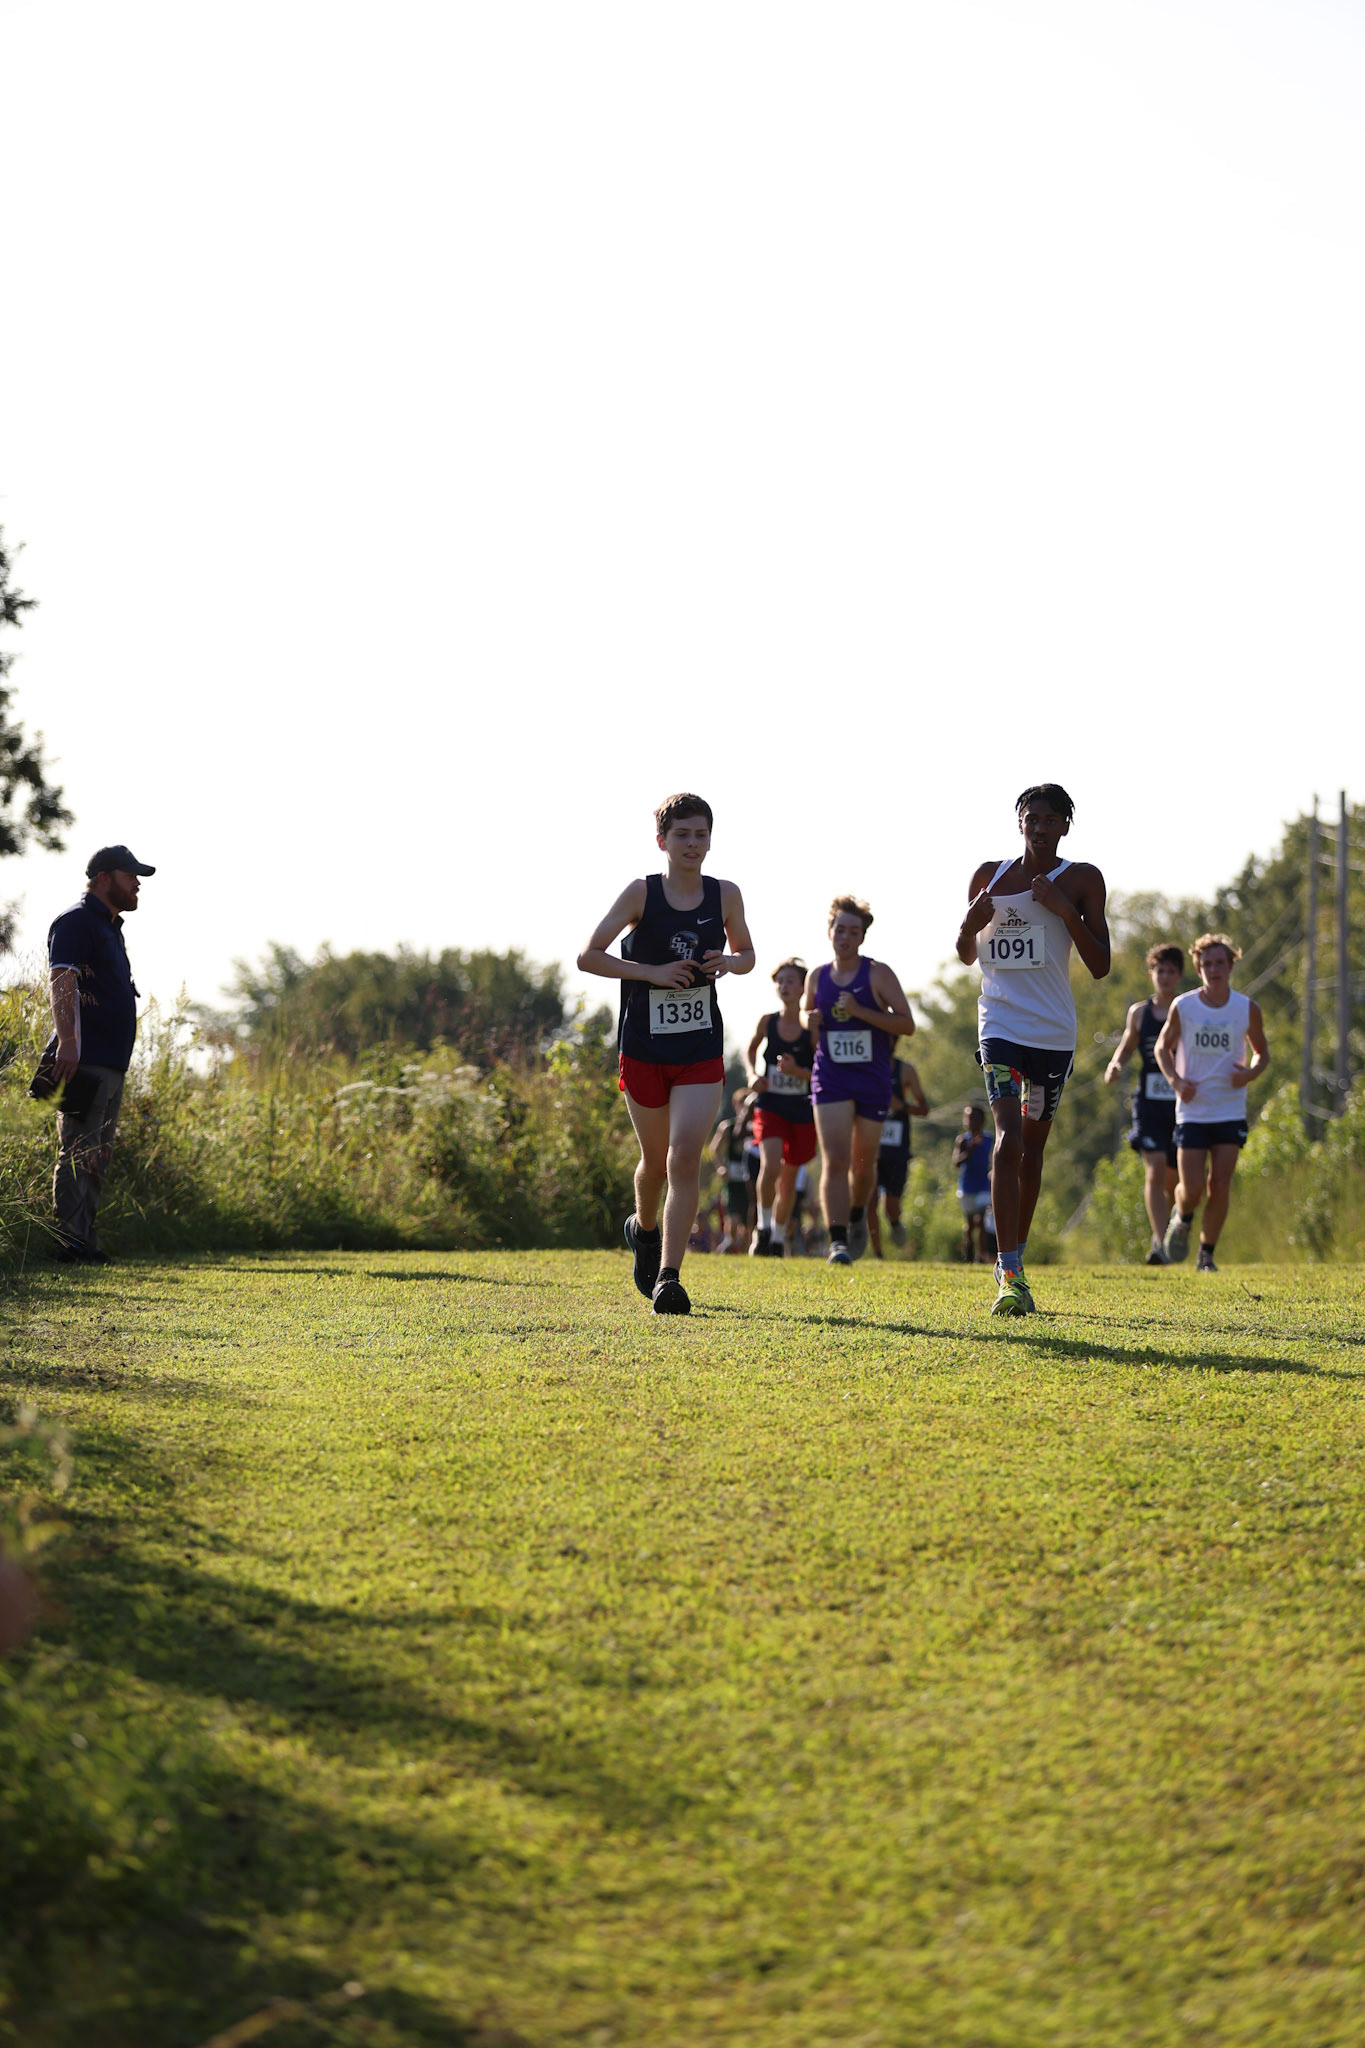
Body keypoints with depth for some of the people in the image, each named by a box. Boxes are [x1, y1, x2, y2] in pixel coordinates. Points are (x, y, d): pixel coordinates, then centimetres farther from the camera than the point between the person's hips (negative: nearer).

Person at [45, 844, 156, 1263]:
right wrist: (66, 1042, -30)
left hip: (111, 1064, 10)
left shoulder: (109, 927, 23)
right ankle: (70, 1242, -14)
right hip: (84, 1059, -10)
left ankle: (84, 1242, 12)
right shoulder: (76, 922, -7)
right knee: (78, 1153, -12)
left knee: (98, 1156, 10)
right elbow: (62, 982, -19)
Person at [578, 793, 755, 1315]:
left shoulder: (726, 896, 1)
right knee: (656, 1159, 13)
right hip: (644, 1049, 0)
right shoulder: (641, 893, -6)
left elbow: (747, 955, 17)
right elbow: (588, 956, -7)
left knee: (684, 1159, -15)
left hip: (701, 1051, 0)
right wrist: (652, 972, -17)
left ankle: (668, 1278, -16)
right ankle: (644, 1228, 47)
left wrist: (729, 962, -7)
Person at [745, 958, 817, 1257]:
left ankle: (779, 1236, 30)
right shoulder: (767, 1022, -2)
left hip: (803, 1112, 0)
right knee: (771, 1165, -24)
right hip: (770, 1106, 0)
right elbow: (751, 1050, 18)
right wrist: (753, 1075, -1)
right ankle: (763, 1227, -4)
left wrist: (797, 1072, -22)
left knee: (789, 1178, 11)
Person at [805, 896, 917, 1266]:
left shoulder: (878, 973, -4)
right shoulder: (817, 977, 6)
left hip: (873, 1081, -1)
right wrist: (810, 1021, -2)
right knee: (834, 1159, -15)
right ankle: (837, 1240, -20)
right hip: (830, 1079, 1)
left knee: (863, 1163, 11)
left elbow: (907, 1024, -9)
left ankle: (857, 1215, 42)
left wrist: (860, 1012, -20)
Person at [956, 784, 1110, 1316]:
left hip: (1054, 1032, 1)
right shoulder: (989, 876, 6)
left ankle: (1015, 1257, 30)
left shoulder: (1081, 880, 0)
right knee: (1008, 1141, -17)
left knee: (1032, 1146, 12)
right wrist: (972, 923, -6)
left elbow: (1100, 966, -4)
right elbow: (967, 955, 16)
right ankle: (1009, 1275, -22)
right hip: (1001, 1026, -1)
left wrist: (1066, 911, -16)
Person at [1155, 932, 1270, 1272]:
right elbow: (1163, 1047, 9)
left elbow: (1262, 1052, 12)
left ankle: (1207, 1254, 10)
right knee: (1191, 1189, -6)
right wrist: (1175, 1080, -9)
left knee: (1220, 1186, -5)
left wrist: (1251, 1072, -11)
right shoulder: (1182, 1007, -4)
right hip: (1192, 1112, -1)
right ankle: (1182, 1219, 30)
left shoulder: (1248, 1010, -2)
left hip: (1230, 1112, 1)